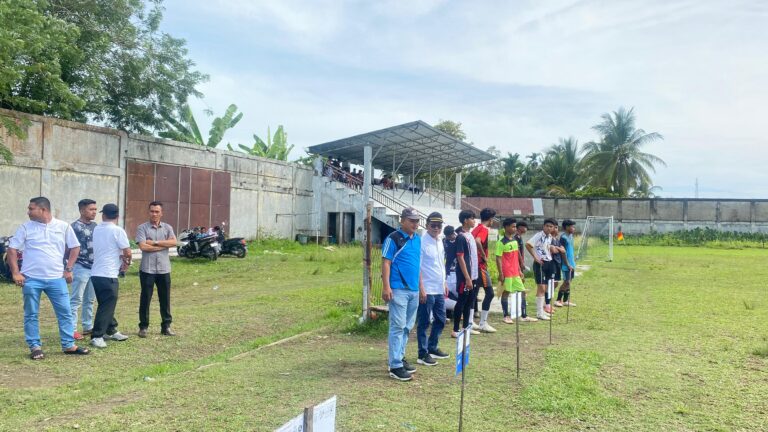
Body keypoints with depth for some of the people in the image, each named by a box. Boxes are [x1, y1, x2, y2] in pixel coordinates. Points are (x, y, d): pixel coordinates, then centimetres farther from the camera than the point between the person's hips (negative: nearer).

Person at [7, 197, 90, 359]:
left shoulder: (63, 226, 1)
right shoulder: (25, 228, -1)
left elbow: (75, 247, 8)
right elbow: (12, 249, 1)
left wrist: (68, 269, 2)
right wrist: (15, 273, -7)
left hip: (56, 278, 1)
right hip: (31, 279, 0)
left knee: (65, 312, 4)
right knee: (31, 315, 6)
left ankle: (69, 345, 14)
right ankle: (35, 347, 17)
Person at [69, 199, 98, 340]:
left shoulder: (95, 226, 11)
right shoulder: (75, 227, -10)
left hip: (94, 268, 7)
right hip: (80, 268, -7)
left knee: (90, 300, 14)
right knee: (76, 300, -3)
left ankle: (88, 327, 23)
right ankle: (72, 329, 1)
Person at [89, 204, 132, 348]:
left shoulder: (97, 229, 11)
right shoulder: (118, 231, -11)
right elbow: (127, 252, -12)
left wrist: (121, 259, 7)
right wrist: (127, 262, 9)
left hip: (96, 273, 8)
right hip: (108, 275, -8)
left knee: (106, 304, 18)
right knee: (107, 306, -3)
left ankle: (110, 331, 29)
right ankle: (97, 336, -6)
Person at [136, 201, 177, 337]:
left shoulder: (167, 228, 7)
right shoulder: (142, 228, -2)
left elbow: (173, 242, -9)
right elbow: (143, 246, -15)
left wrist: (155, 242, -14)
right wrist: (164, 246, -9)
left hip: (164, 269, 3)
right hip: (147, 269, -3)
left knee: (165, 299, 9)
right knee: (145, 299, 5)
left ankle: (166, 326, 19)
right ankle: (143, 327, 16)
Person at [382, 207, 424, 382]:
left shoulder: (417, 239, 14)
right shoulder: (393, 239, -7)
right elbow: (385, 263, -10)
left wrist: (421, 288, 19)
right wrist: (386, 287, -18)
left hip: (414, 290, 7)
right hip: (398, 290, -7)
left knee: (407, 326, 14)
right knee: (398, 326, -6)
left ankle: (400, 357, 26)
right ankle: (395, 365, -2)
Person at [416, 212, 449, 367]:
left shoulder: (439, 241, 11)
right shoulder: (422, 242, -15)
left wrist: (444, 283, 20)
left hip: (439, 289, 9)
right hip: (426, 290, -8)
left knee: (440, 320, 16)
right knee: (424, 322, 1)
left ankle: (432, 348, 30)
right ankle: (423, 354, 9)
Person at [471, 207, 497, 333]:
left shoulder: (476, 228, 14)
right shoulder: (484, 229, -12)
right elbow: (477, 241, -30)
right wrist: (484, 256, -19)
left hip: (474, 265, 9)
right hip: (480, 265, -9)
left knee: (474, 293, 12)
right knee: (489, 292, -4)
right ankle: (483, 323, -2)